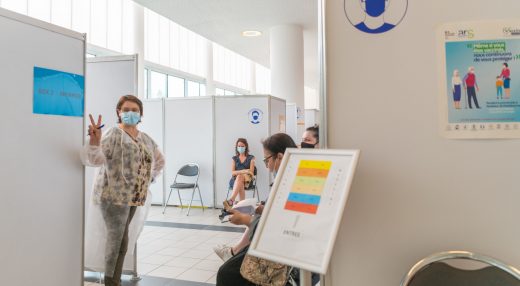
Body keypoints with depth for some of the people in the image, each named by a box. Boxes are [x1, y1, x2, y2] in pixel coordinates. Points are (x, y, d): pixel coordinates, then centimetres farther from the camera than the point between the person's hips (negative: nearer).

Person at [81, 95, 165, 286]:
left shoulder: (145, 138, 11)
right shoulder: (114, 135, -10)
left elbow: (160, 160, 26)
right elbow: (94, 159, -23)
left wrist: (151, 177, 15)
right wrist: (94, 142, -41)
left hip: (134, 197, 7)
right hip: (114, 195, -6)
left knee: (123, 238, 13)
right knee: (115, 238, -5)